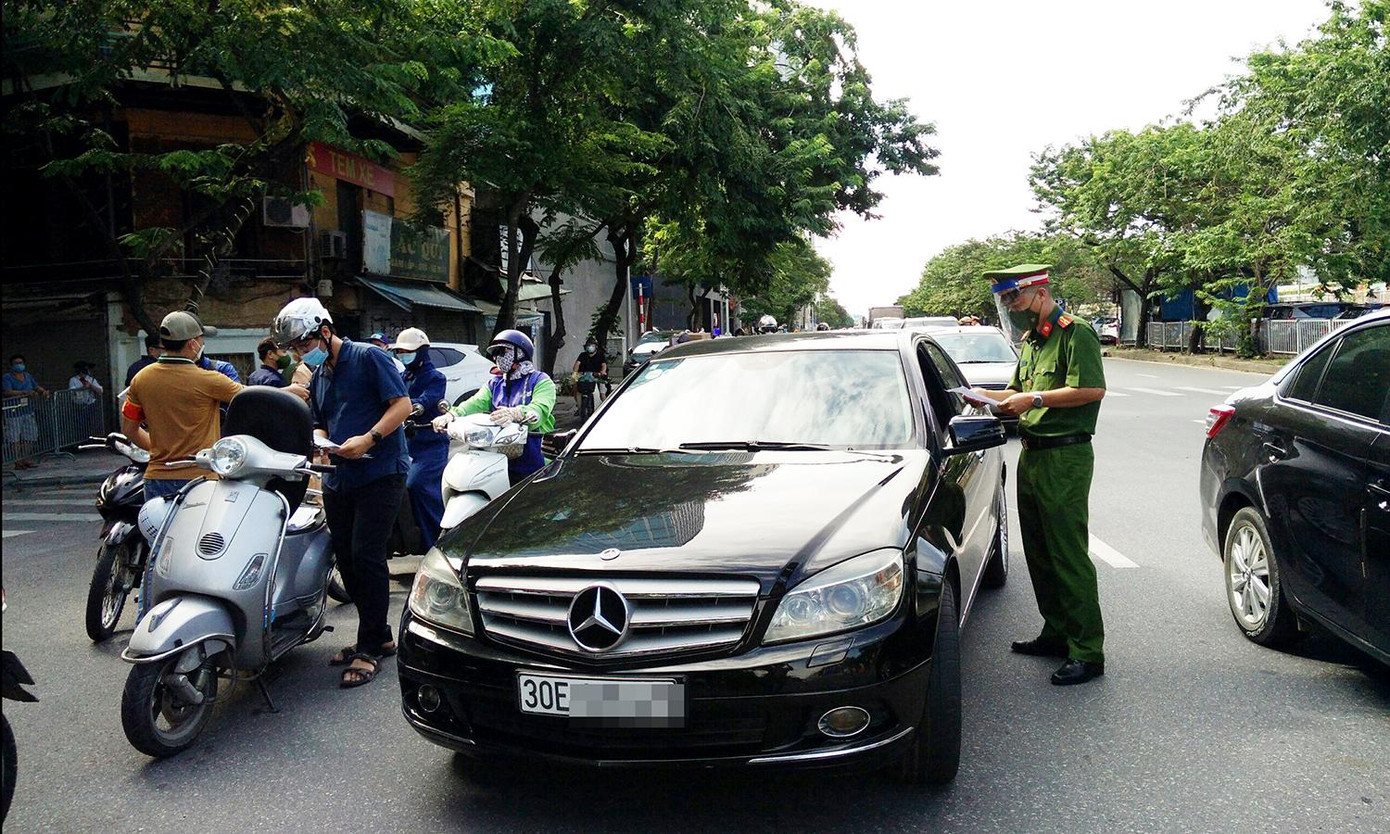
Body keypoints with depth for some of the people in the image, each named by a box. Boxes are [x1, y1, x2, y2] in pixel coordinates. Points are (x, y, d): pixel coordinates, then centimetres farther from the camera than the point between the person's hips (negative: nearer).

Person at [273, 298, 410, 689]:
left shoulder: (368, 358, -5)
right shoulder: (317, 376, 18)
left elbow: (402, 404, -12)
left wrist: (369, 439, -23)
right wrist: (319, 444, 2)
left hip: (380, 473, -8)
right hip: (338, 478, 8)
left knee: (367, 557, -10)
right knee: (347, 561, 9)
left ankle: (370, 648, -1)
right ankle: (378, 636, 23)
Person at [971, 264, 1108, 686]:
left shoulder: (1075, 334, -10)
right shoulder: (1030, 341, 19)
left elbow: (1092, 388, -21)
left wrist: (1035, 399, -20)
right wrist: (988, 396, 8)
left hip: (1065, 457, -10)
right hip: (1031, 455, 10)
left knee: (1069, 556, -8)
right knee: (1039, 553, 14)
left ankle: (1088, 652, -1)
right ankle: (1055, 634, 26)